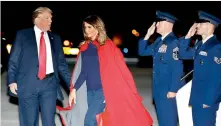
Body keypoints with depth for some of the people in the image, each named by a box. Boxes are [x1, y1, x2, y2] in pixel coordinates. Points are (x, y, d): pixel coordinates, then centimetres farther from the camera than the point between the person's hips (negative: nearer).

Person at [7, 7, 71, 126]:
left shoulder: (55, 38, 14)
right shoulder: (22, 35, 5)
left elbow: (61, 63, 14)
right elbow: (13, 60, 2)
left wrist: (71, 84, 9)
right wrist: (12, 80, -9)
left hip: (49, 84, 2)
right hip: (28, 84, -2)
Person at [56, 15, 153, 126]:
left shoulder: (108, 46, -4)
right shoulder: (85, 48, 10)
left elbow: (118, 69, -5)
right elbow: (83, 71, 13)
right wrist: (74, 89, 5)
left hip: (103, 89, -5)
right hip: (89, 91, 5)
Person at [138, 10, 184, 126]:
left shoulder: (174, 42, -17)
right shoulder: (158, 41, 9)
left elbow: (177, 68, -20)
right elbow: (142, 52, 15)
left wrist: (173, 90, -20)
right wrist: (148, 35, 4)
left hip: (169, 90, -8)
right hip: (159, 89, 8)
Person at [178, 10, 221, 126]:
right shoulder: (199, 45, 10)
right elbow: (183, 54, 18)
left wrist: (209, 101, -19)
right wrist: (187, 37, 4)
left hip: (207, 98, -8)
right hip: (196, 97, 8)